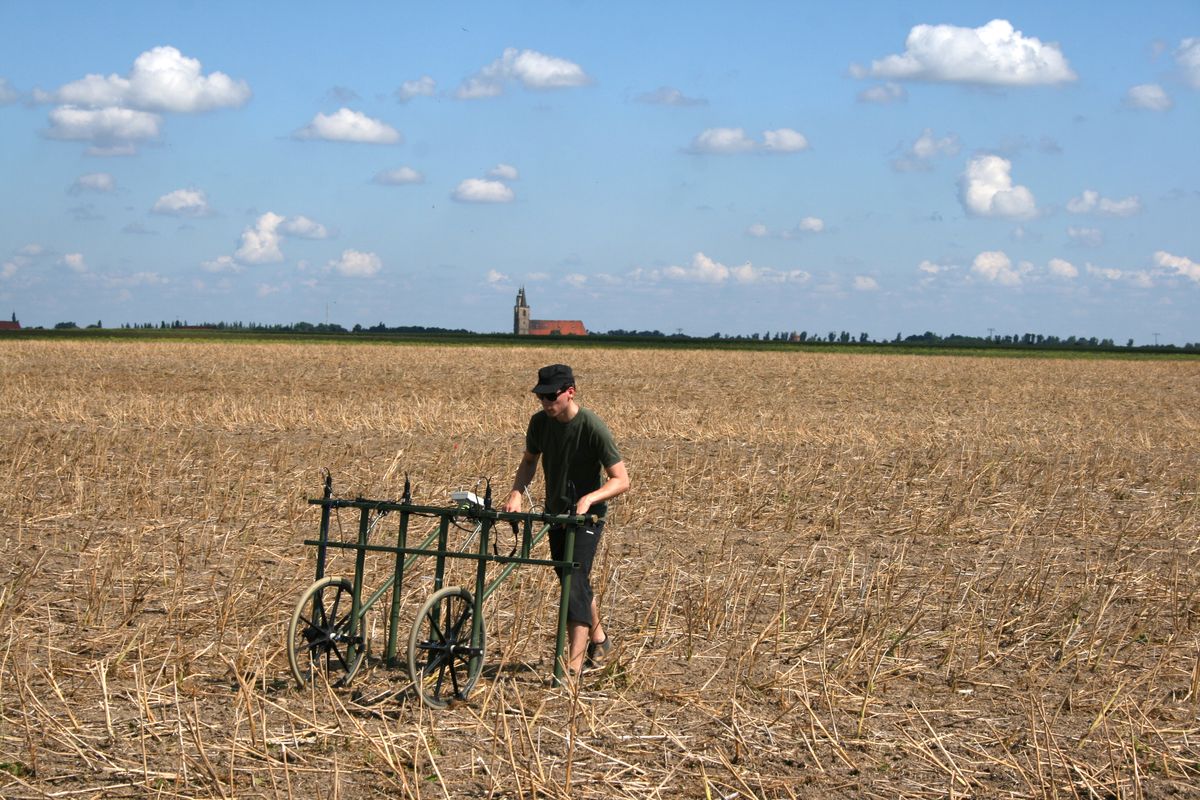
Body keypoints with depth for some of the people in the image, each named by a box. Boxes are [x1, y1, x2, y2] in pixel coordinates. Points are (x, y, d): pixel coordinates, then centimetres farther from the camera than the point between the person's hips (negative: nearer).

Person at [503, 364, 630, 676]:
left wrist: (590, 498, -39)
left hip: (586, 515, -6)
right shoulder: (540, 422, -5)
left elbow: (621, 480, -22)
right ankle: (599, 639, 42)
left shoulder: (593, 428, -22)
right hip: (555, 512, 6)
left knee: (575, 581, -18)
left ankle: (574, 665, -21)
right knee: (576, 582, 18)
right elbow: (529, 461, 13)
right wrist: (517, 492, -6)